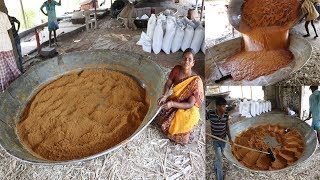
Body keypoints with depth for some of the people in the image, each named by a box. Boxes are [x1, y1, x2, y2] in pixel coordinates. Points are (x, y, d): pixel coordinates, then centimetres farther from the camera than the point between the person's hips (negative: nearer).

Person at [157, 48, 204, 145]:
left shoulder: (196, 81, -30)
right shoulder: (176, 69, -17)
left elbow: (190, 104, -28)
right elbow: (168, 84, -4)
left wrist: (172, 104, -39)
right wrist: (164, 96, -25)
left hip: (189, 108, -4)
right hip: (176, 100, 4)